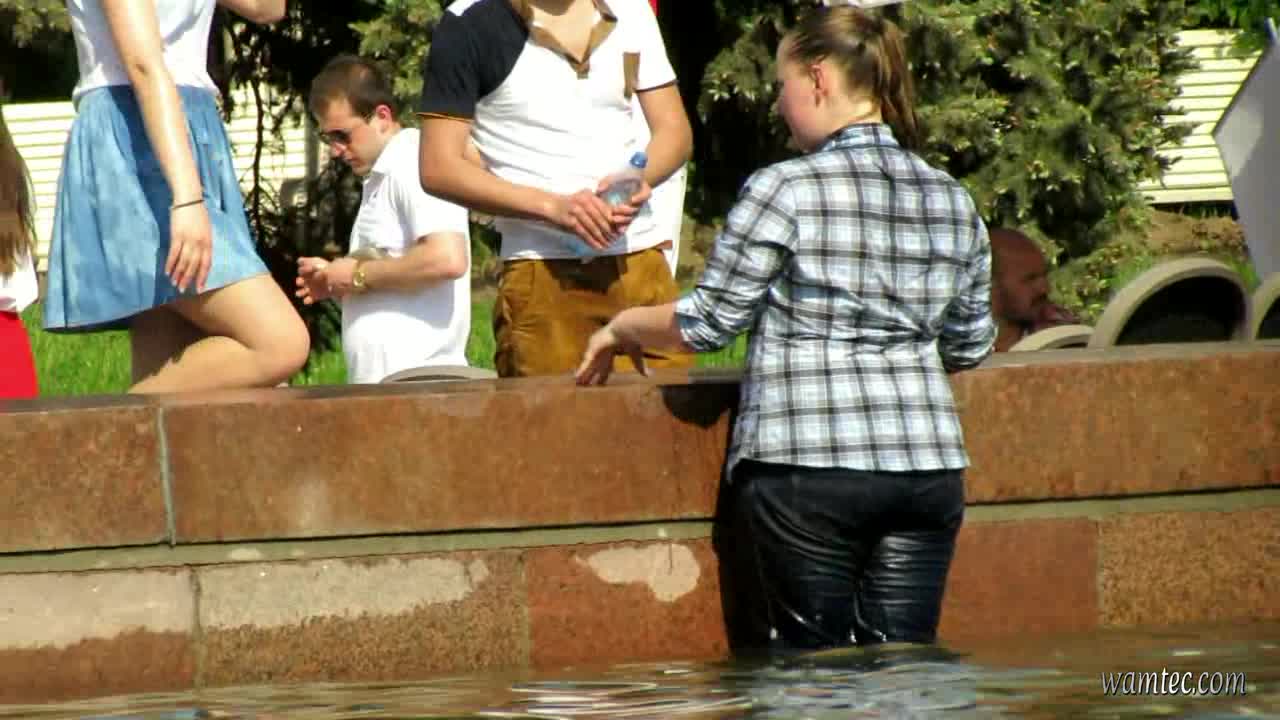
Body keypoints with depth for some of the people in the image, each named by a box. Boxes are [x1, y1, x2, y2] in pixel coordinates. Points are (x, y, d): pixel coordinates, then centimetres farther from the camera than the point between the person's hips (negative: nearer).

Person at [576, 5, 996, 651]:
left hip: (807, 462, -5)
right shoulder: (953, 202, 10)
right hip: (928, 465, 5)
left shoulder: (784, 191, -7)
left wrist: (623, 327, 15)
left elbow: (709, 321, -3)